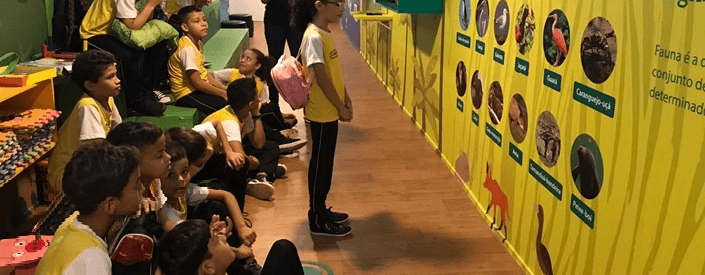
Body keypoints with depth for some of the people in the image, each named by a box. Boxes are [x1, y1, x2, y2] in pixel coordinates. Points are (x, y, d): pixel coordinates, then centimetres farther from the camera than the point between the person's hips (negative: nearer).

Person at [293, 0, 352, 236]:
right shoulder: (314, 38, -20)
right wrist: (341, 108, -14)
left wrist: (346, 100, 9)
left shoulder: (325, 33, 9)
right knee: (320, 164, 1)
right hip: (322, 113, -9)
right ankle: (317, 220, 13)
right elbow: (322, 78, -21)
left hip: (330, 111, 9)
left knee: (326, 163, 17)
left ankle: (321, 210, 31)